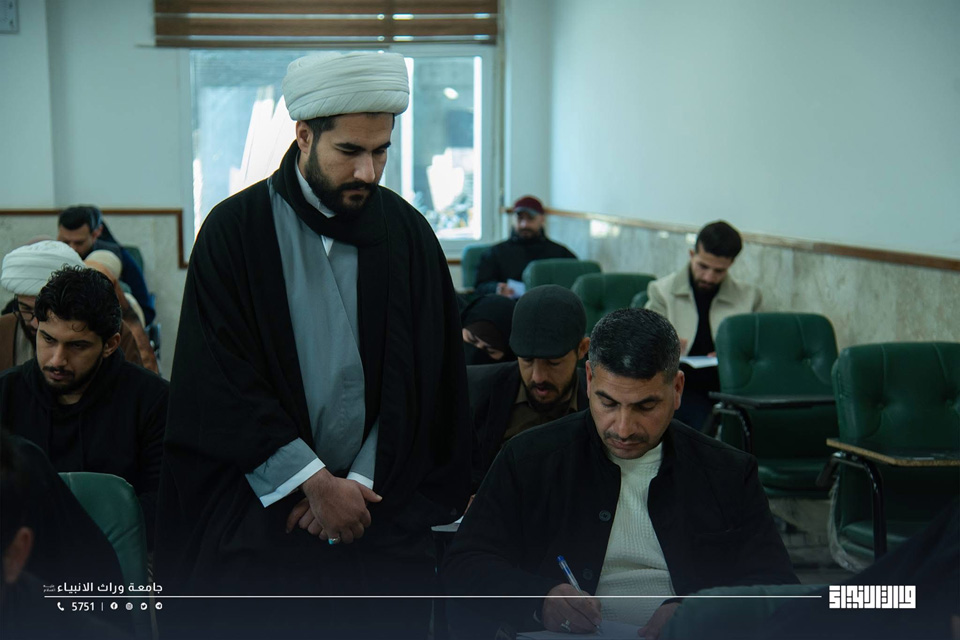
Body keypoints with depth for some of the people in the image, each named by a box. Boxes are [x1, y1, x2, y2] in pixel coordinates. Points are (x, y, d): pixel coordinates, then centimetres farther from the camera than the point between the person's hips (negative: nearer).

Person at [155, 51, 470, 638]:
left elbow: (427, 379, 2)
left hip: (385, 514, 2)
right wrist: (317, 483, -13)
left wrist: (358, 483, -7)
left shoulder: (408, 233, 2)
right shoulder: (235, 230, -5)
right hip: (259, 514, -2)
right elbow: (222, 386, -9)